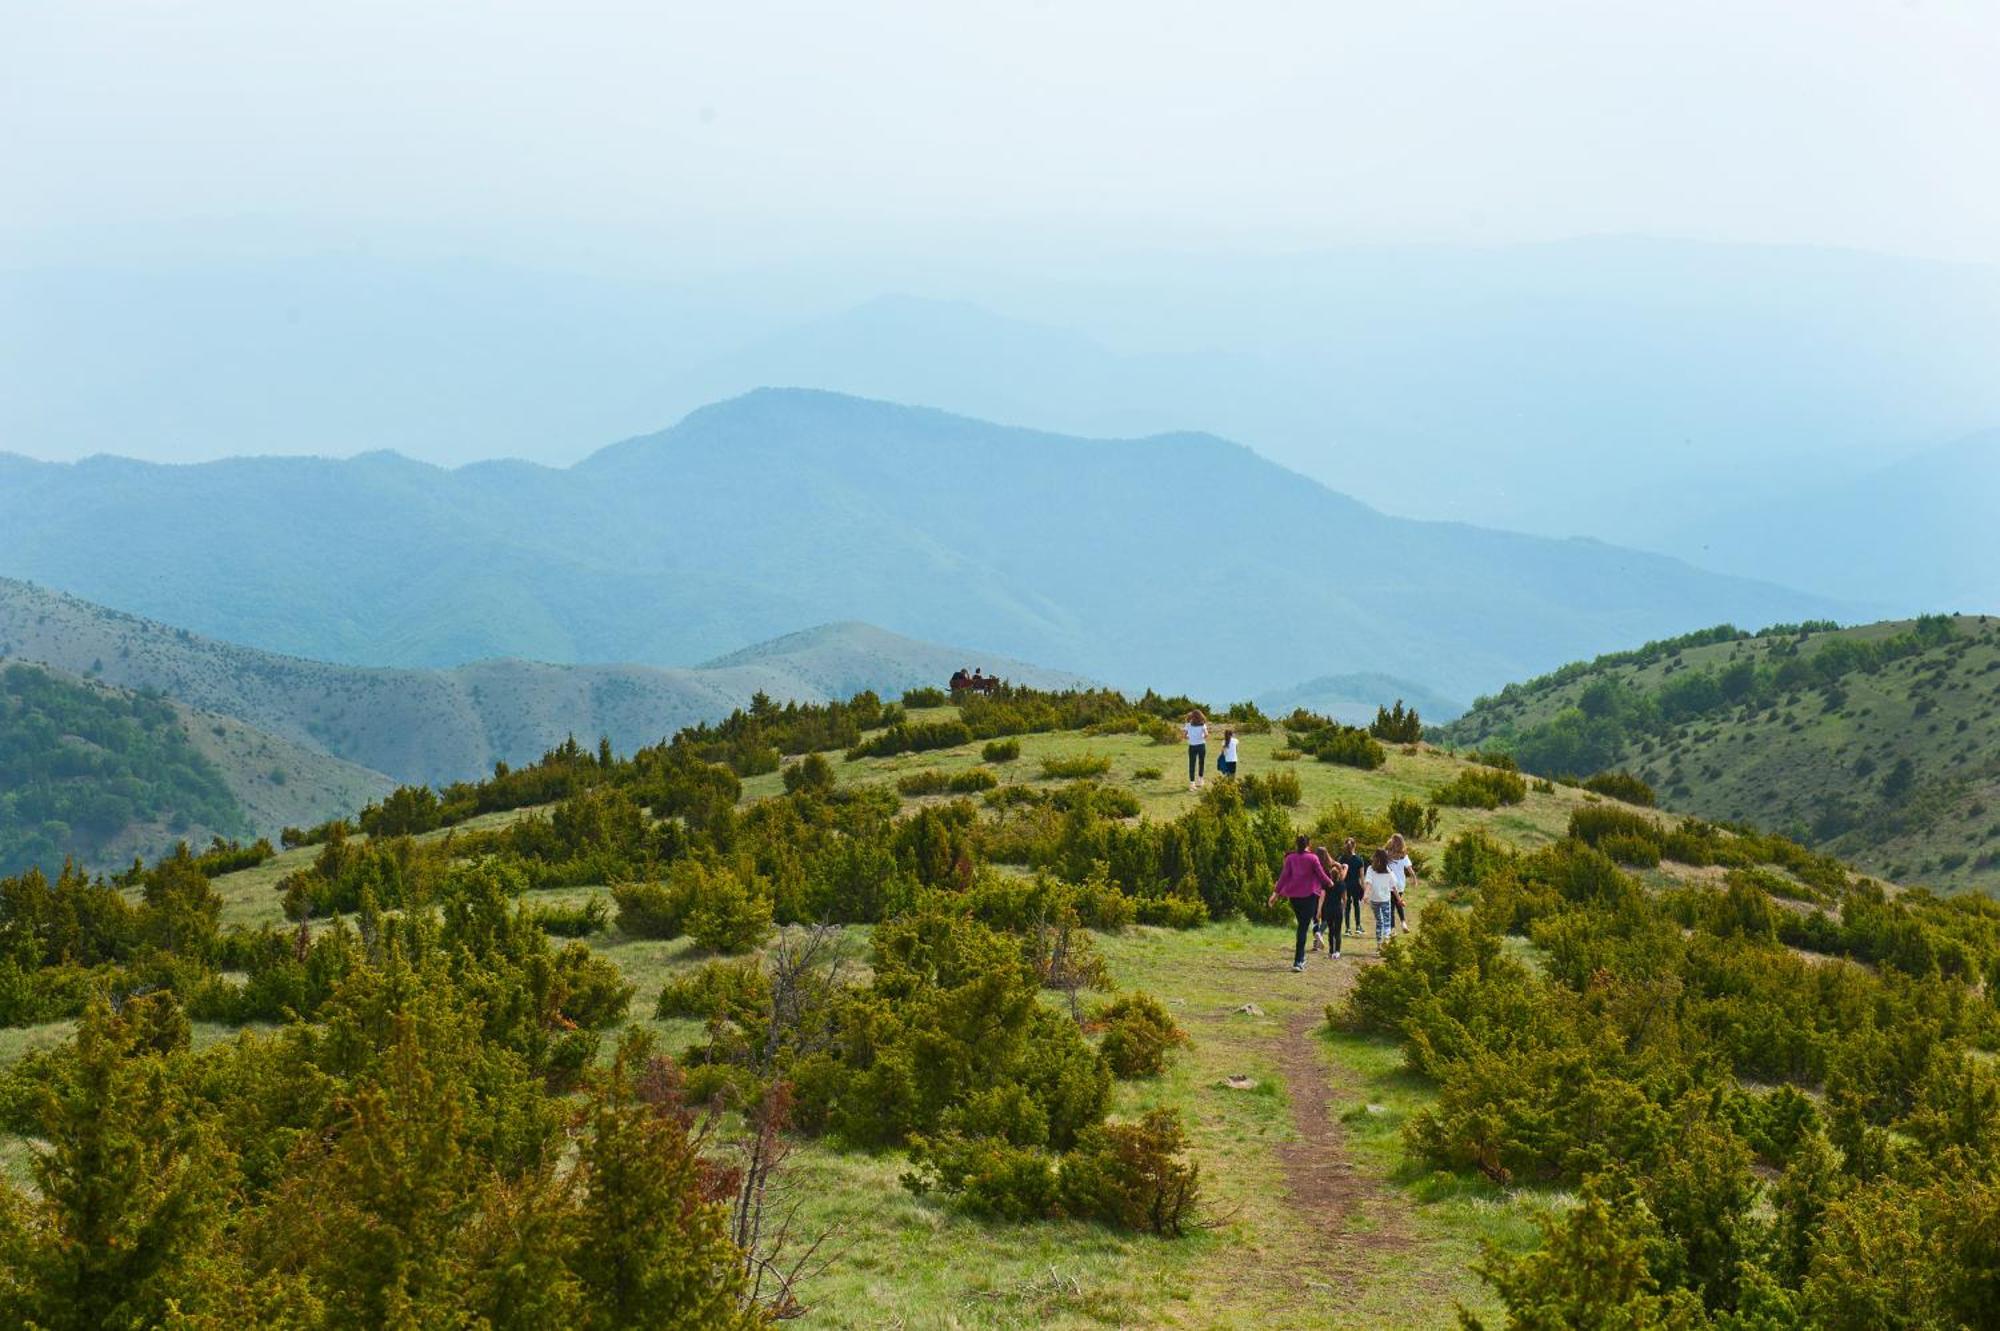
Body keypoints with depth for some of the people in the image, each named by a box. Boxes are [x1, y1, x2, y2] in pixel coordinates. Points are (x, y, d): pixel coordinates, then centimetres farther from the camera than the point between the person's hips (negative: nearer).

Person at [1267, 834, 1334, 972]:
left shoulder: (1290, 858, 3)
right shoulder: (1312, 858, -6)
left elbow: (1284, 876, 1)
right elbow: (1321, 874, -1)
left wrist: (1276, 892, 5)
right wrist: (1329, 883, 19)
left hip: (1294, 895, 4)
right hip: (1309, 894, -4)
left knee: (1301, 924, 20)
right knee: (1303, 928, -5)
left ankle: (1301, 958, 26)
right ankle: (1298, 961, -12)